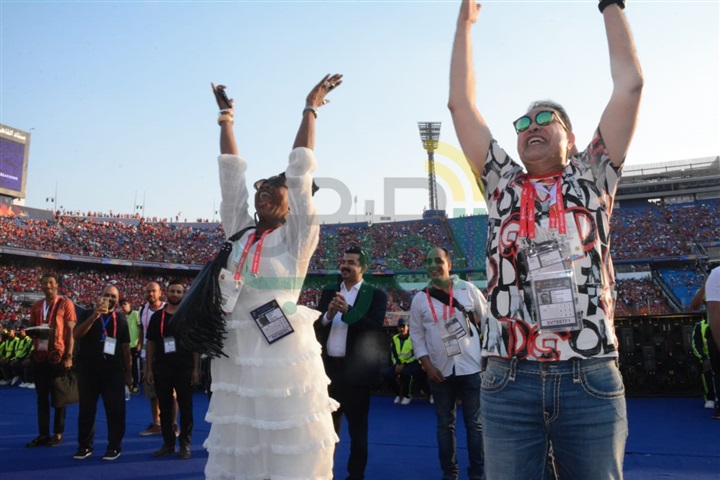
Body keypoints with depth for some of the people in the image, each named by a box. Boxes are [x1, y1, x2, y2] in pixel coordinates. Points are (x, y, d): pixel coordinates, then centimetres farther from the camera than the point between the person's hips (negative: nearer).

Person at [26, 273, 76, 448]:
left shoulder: (65, 304, -3)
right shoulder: (36, 306, 12)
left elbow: (71, 331, -6)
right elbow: (32, 329, 19)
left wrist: (69, 356, -13)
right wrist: (34, 332, -7)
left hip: (58, 355, -5)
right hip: (39, 355, 5)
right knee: (42, 396, 9)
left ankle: (58, 434, 12)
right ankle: (43, 434, 17)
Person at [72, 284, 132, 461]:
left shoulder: (121, 319, 9)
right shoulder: (89, 314, 7)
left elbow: (125, 348, 9)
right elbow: (76, 334, -9)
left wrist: (129, 373, 5)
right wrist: (95, 316, -19)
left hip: (113, 371, 0)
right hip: (88, 370, 0)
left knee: (115, 410, 1)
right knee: (86, 409, 8)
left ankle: (114, 446, 11)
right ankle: (85, 446, 21)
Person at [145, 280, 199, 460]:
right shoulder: (157, 316, 6)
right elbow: (150, 343, 8)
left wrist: (196, 368, -6)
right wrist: (149, 368, 2)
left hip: (185, 368, -2)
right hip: (161, 369, 2)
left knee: (185, 407, 4)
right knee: (165, 408, 10)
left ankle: (185, 445, 14)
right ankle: (168, 443, 22)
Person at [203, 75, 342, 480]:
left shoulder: (297, 237, 0)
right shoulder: (240, 232, 11)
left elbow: (301, 172, -1)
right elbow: (231, 174, 15)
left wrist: (310, 109, 4)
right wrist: (226, 117, 20)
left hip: (284, 354, -4)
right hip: (237, 355, 5)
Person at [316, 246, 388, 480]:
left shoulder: (375, 294, -5)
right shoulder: (328, 291, 8)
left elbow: (375, 328, -17)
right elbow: (316, 327, 3)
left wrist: (348, 310, -24)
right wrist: (328, 315, -16)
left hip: (356, 370, -4)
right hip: (329, 368, 4)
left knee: (357, 429, 11)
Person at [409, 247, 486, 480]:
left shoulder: (468, 289, -3)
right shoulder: (420, 298, -2)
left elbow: (487, 321, 4)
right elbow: (416, 335, 2)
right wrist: (428, 366, -6)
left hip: (471, 367, -1)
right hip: (440, 371, 1)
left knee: (475, 423, 9)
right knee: (445, 424, 12)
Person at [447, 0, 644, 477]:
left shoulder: (592, 179, 12)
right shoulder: (502, 184, 15)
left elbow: (630, 84, 9)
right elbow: (461, 103, 13)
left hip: (592, 379, 0)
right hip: (509, 380, 1)